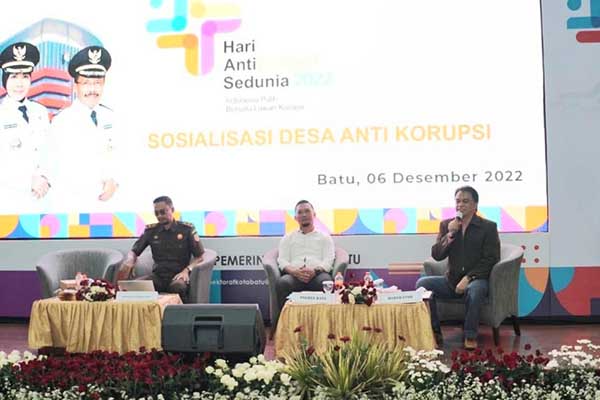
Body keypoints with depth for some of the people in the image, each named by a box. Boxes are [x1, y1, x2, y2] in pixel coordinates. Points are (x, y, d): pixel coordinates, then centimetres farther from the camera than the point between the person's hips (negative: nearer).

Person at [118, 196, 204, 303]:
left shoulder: (186, 229, 3)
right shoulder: (151, 230, 12)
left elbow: (199, 257, 2)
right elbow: (134, 251, 16)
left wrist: (187, 270, -17)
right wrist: (129, 261, -8)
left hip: (177, 275, -2)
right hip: (157, 276, 3)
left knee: (178, 287, -39)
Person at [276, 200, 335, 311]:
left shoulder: (325, 237, 26)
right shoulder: (288, 238, 28)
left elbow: (328, 260, 10)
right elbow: (282, 260, 13)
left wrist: (315, 270, -14)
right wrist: (294, 271, -11)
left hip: (318, 273, -1)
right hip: (294, 274, 1)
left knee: (325, 282, -38)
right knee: (282, 283, -36)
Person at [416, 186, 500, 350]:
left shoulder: (488, 227, 1)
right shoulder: (446, 225, 10)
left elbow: (490, 259, -7)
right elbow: (436, 255, 2)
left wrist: (468, 278, -18)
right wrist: (450, 234, -13)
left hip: (476, 279, -4)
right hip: (451, 280, 4)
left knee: (474, 289, -38)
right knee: (422, 283, -21)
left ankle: (470, 336, -19)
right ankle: (434, 333, -12)